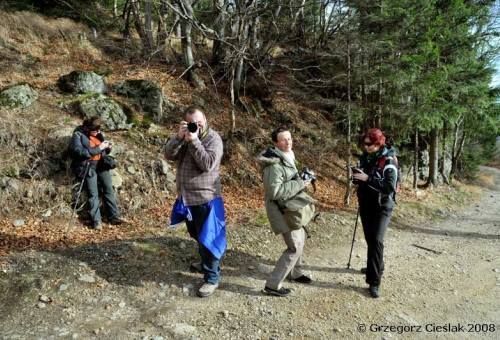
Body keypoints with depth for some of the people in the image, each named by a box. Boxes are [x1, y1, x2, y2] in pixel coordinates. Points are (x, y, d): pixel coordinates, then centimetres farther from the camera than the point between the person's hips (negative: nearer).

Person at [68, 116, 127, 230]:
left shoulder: (98, 133, 12)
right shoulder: (78, 135, -6)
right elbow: (79, 152, -19)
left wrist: (108, 147, -1)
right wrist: (98, 148, -20)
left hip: (101, 164, 5)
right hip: (88, 166, -5)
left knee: (109, 188, -4)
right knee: (93, 193, -10)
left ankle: (115, 216, -2)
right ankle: (96, 220, -8)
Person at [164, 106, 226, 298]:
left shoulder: (213, 138, -12)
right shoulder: (185, 137, 7)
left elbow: (208, 164, -25)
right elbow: (169, 155, -5)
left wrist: (194, 141, -27)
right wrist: (179, 137, -19)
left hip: (205, 199, -7)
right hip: (186, 198, 7)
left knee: (208, 238, 0)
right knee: (196, 235, 23)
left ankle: (212, 278, 12)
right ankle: (206, 263, 44)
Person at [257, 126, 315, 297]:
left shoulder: (286, 157, 8)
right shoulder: (274, 164, -24)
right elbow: (275, 191, -32)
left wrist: (301, 180, 5)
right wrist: (299, 184, -26)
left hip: (291, 207, 10)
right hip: (283, 210, -10)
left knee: (300, 239, 24)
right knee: (295, 247, -7)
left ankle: (295, 273, 45)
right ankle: (272, 285, 2)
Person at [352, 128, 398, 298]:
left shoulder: (388, 160, -15)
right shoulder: (365, 157, 4)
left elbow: (390, 186, -24)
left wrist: (368, 178, -31)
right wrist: (356, 176, -8)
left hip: (382, 207, -6)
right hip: (365, 204, 6)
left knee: (376, 240, -16)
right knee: (369, 239, 16)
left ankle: (374, 282, -10)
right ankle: (376, 267, 39)